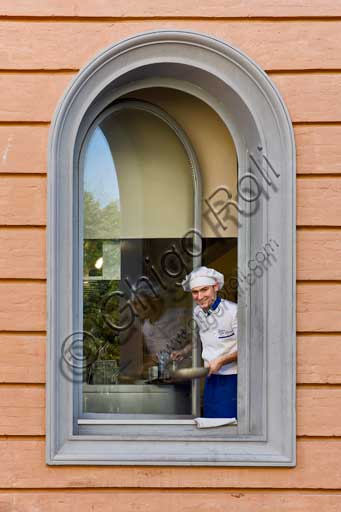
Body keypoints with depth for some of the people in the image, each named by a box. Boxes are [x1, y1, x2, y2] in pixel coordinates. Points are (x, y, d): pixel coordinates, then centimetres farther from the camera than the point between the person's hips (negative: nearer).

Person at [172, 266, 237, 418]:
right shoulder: (197, 312, 6)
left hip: (231, 379, -7)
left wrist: (221, 361, -20)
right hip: (211, 379, 7)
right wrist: (184, 351, 19)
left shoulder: (232, 311, -17)